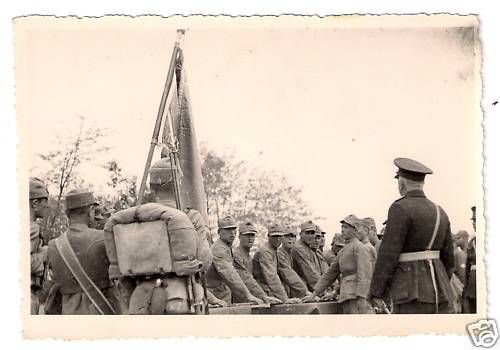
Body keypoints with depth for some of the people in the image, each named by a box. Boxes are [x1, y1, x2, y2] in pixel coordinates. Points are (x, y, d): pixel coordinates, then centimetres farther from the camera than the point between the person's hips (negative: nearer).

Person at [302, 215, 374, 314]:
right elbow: (330, 274, 23)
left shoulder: (359, 247, -4)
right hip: (346, 296, 9)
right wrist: (314, 294, 17)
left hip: (356, 295, -9)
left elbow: (364, 275, -14)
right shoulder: (342, 251, 23)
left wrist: (361, 298, -22)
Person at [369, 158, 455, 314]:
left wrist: (376, 293, -9)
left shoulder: (401, 208, -9)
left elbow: (388, 254, -13)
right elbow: (448, 259, 17)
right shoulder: (440, 212, 14)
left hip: (413, 295, -8)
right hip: (438, 292, 8)